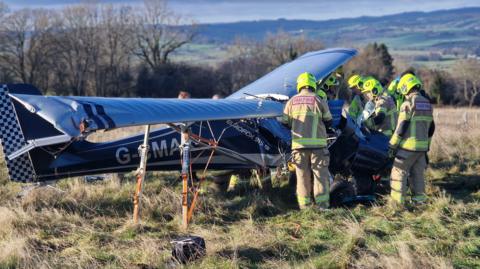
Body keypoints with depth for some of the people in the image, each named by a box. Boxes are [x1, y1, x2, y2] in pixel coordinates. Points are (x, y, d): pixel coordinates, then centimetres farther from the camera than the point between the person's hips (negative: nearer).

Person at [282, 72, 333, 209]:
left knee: (302, 176, 7)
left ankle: (304, 207, 7)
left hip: (298, 144, 2)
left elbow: (285, 122, 10)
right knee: (320, 175, 4)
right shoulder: (319, 100, -1)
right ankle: (322, 205, 1)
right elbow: (328, 122, 5)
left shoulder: (291, 102, 6)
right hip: (317, 143, -2)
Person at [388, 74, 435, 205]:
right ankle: (419, 199, 16)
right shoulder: (427, 104, 12)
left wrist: (392, 145, -10)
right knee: (418, 173, 14)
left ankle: (397, 201, -3)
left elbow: (401, 128, -15)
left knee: (399, 172, -1)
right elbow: (431, 128, 18)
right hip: (422, 147, 7)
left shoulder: (408, 104, -12)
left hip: (408, 146, -7)